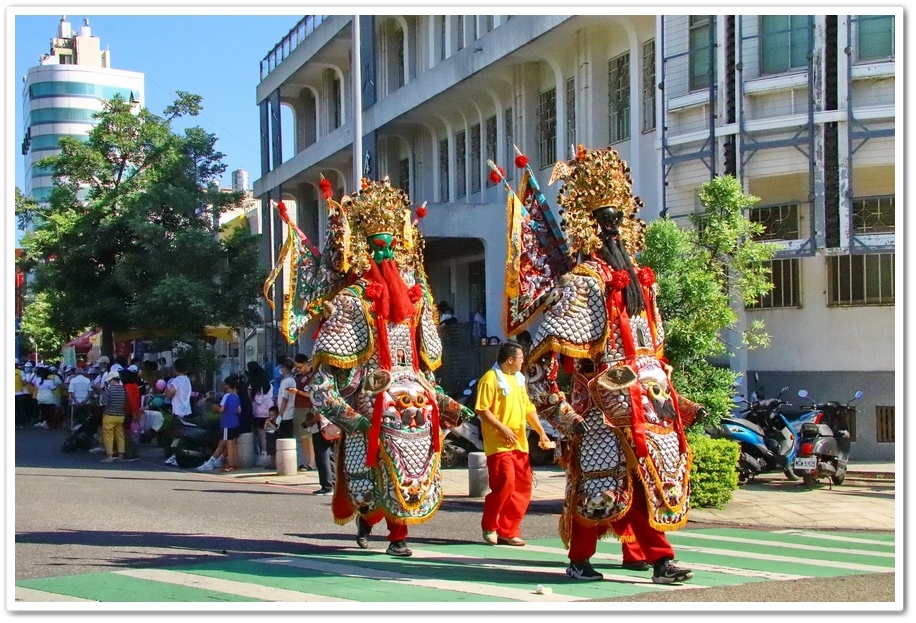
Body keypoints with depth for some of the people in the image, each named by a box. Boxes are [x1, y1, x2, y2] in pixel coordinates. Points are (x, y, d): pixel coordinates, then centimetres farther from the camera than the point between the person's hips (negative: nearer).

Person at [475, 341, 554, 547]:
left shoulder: (518, 379, 18)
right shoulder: (490, 378, -8)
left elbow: (528, 408, 23)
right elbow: (482, 409, -15)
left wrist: (541, 432, 17)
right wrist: (502, 428, -20)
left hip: (519, 444, 8)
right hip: (499, 444, -8)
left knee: (522, 488, 4)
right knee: (505, 484, -15)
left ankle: (508, 532, 11)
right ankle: (489, 527, 3)